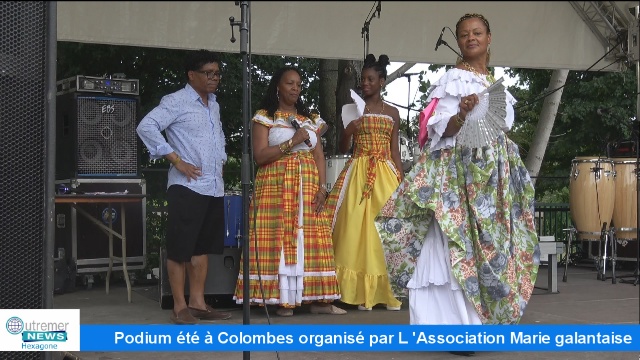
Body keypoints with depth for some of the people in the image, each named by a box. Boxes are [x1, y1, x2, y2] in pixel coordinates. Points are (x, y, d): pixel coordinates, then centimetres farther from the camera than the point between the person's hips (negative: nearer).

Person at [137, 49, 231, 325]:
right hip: (187, 187, -8)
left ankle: (197, 302, 19)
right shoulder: (176, 102, -7)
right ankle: (180, 307, 3)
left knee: (203, 246, 12)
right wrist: (176, 160, -17)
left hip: (214, 187, 8)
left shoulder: (214, 105, 18)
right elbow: (146, 127, -18)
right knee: (180, 248, -3)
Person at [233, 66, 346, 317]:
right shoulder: (264, 117, 4)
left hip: (308, 187, 4)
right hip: (276, 187, -4)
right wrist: (293, 141, -12)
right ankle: (282, 298, -5)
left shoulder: (310, 119, 18)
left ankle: (317, 298, -1)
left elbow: (319, 156, 13)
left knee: (312, 239, -3)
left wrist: (322, 187, 0)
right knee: (278, 239, -9)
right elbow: (260, 156, -7)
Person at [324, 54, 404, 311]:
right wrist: (348, 131, -14)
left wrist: (402, 179, 5)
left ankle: (386, 290, 2)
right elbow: (343, 148, 6)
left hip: (386, 174, 2)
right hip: (358, 173, -1)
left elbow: (395, 150, 13)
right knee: (357, 227, -8)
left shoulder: (392, 113, 12)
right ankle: (362, 292, -5)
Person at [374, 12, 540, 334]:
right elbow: (443, 129, -12)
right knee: (459, 240, -12)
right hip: (460, 170, -8)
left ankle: (483, 320, 11)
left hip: (493, 174, 8)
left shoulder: (495, 83, 18)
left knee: (490, 239, 6)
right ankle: (458, 326, -11)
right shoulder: (453, 79, -4)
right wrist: (462, 115, -31)